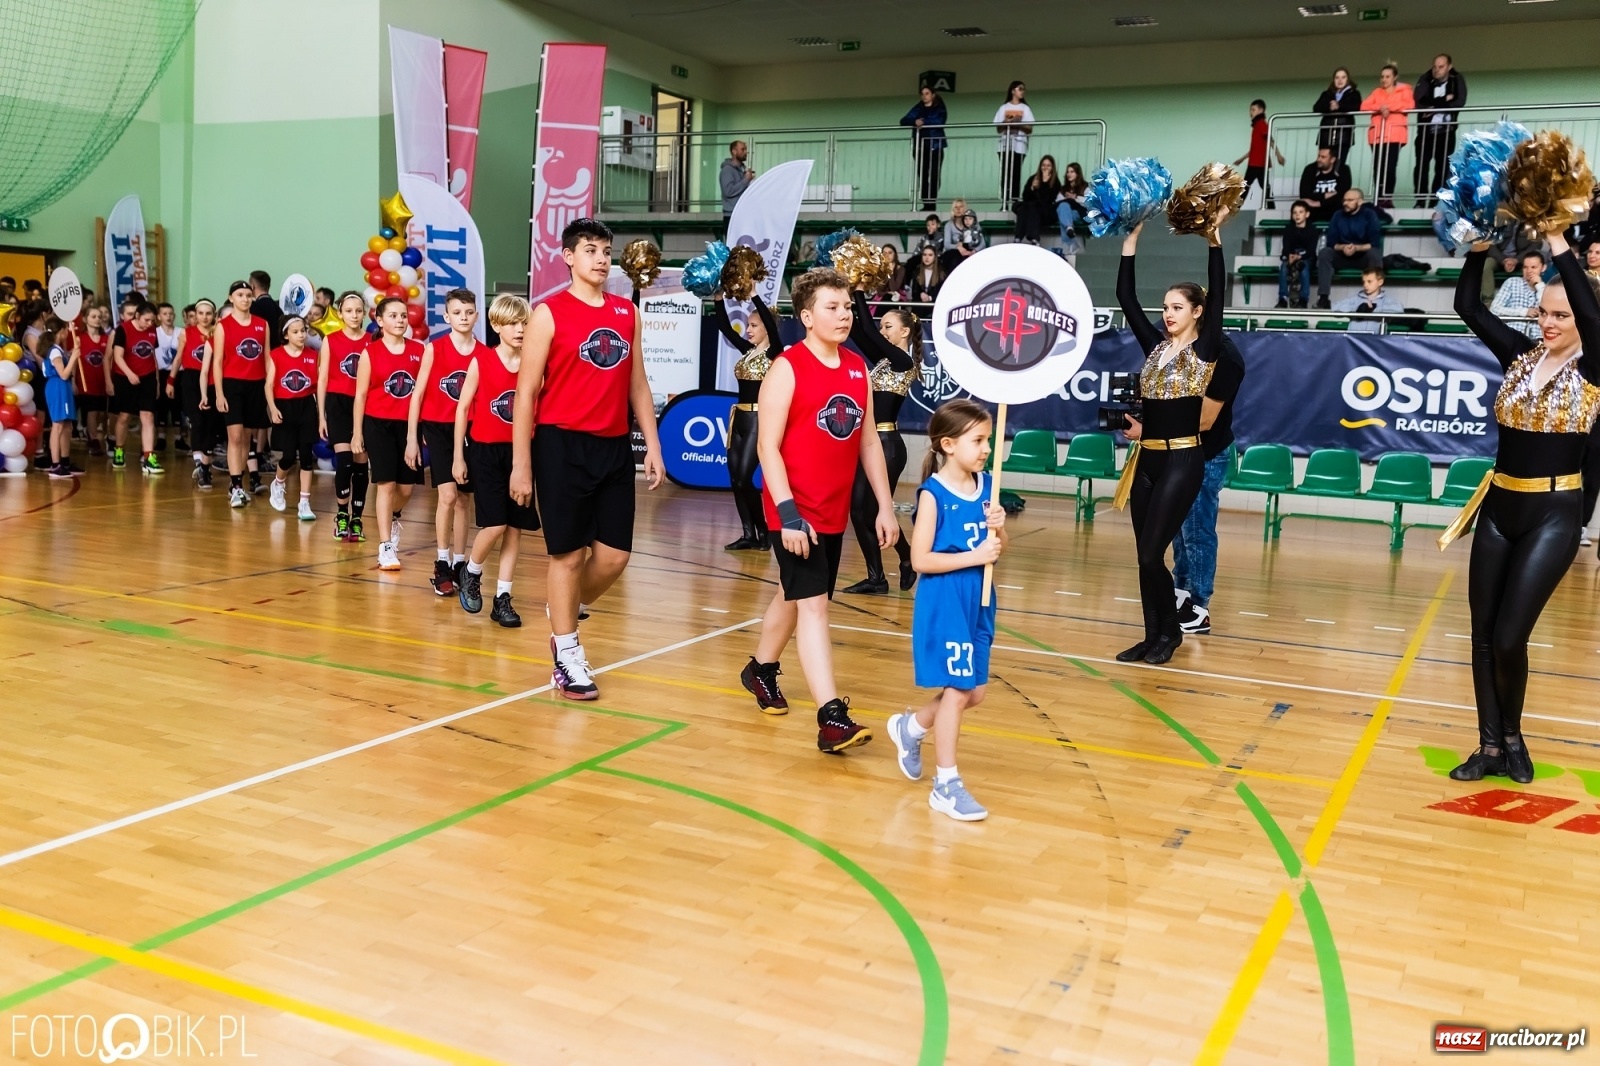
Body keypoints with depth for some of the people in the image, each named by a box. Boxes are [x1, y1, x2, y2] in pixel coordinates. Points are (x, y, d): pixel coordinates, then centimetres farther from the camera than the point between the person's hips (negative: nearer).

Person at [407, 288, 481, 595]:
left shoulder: (485, 353, 1)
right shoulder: (434, 348, -3)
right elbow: (418, 394, 0)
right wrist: (411, 437, -3)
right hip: (438, 429, -2)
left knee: (463, 499, 9)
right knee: (447, 495, -13)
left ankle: (459, 563, 18)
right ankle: (441, 565, -3)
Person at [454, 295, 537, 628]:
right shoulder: (481, 361, -4)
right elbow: (463, 408, 0)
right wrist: (458, 456, -2)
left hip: (520, 452, 3)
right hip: (485, 451, -3)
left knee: (515, 529, 3)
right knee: (495, 524, -11)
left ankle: (502, 598, 12)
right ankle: (471, 573, 18)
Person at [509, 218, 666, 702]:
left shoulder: (627, 312, 11)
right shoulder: (549, 313, -4)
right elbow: (526, 392, -5)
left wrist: (652, 444, 8)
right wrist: (521, 464, -9)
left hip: (615, 447, 5)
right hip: (563, 446, -5)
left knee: (615, 555, 6)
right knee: (568, 553, 2)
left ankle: (564, 613, 34)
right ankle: (568, 658, 14)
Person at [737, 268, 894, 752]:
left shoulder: (857, 368, 8)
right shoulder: (787, 367, -12)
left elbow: (868, 441, 13)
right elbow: (768, 445, -15)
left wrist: (885, 505, 9)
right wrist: (788, 514, -22)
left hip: (834, 512, 7)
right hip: (795, 512, -7)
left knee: (795, 595, 20)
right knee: (813, 603, -12)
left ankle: (760, 668, 43)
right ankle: (831, 717, -14)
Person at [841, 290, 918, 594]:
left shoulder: (904, 362, -9)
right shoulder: (882, 361, 14)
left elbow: (868, 332, -17)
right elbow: (858, 332, 8)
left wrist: (858, 293, -13)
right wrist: (848, 299, 0)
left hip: (887, 444, -8)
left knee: (875, 510, -3)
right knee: (858, 510, 5)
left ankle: (908, 558, 18)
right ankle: (876, 578, 13)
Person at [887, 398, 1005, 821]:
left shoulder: (985, 485, 4)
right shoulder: (933, 493, -14)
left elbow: (997, 550, 11)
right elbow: (921, 559, -16)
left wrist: (998, 529, -10)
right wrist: (975, 555, -21)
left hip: (978, 602, 7)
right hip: (944, 603, -7)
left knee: (975, 692, 14)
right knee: (957, 690, -2)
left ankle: (910, 727, 39)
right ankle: (946, 784, 11)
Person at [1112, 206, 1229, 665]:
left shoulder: (1206, 348, -3)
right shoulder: (1155, 345, 11)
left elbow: (1217, 292, -14)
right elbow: (1126, 298, 7)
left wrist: (1214, 237, -18)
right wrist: (1131, 241, 3)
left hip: (1183, 462, -6)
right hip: (1146, 459, 6)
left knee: (1151, 552, -8)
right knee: (1145, 555, 8)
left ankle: (1169, 631, 10)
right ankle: (1153, 635, 19)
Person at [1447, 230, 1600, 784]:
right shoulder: (1520, 354, 5)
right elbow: (1468, 306, 1)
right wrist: (1480, 244, -10)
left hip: (1553, 516, -5)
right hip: (1499, 508, 5)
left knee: (1509, 637, -6)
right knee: (1483, 632, 6)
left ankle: (1512, 735, 19)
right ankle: (1491, 746, 18)